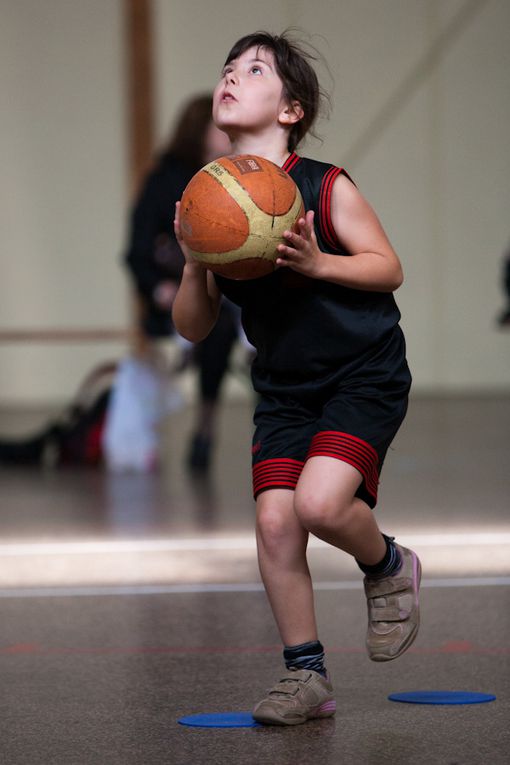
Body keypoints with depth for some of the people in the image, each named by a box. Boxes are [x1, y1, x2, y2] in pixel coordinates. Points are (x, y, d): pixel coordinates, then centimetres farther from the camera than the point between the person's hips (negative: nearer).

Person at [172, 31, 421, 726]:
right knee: (274, 520, -7)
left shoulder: (325, 187, -13)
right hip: (284, 389, 5)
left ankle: (389, 569, 11)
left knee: (320, 503, -23)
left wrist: (317, 262, -24)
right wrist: (194, 264, -16)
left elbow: (389, 269, -9)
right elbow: (192, 328, 3)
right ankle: (306, 676, 7)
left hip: (364, 375, -5)